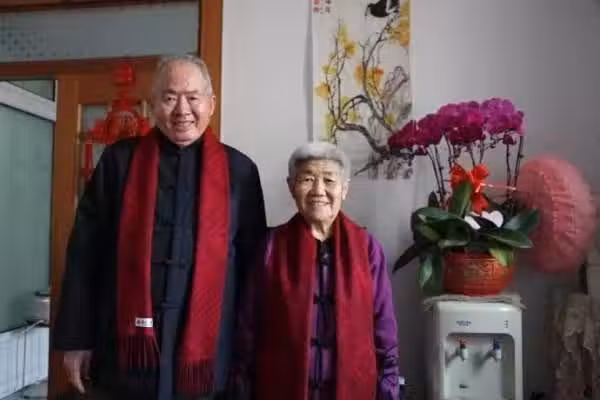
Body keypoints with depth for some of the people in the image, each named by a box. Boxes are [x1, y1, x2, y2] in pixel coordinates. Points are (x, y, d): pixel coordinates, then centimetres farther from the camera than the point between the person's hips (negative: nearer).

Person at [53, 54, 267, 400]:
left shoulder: (239, 170, 3)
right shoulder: (119, 160, 3)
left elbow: (253, 262, 5)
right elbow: (85, 253, 4)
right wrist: (76, 339, 1)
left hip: (207, 352, 0)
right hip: (123, 348, 1)